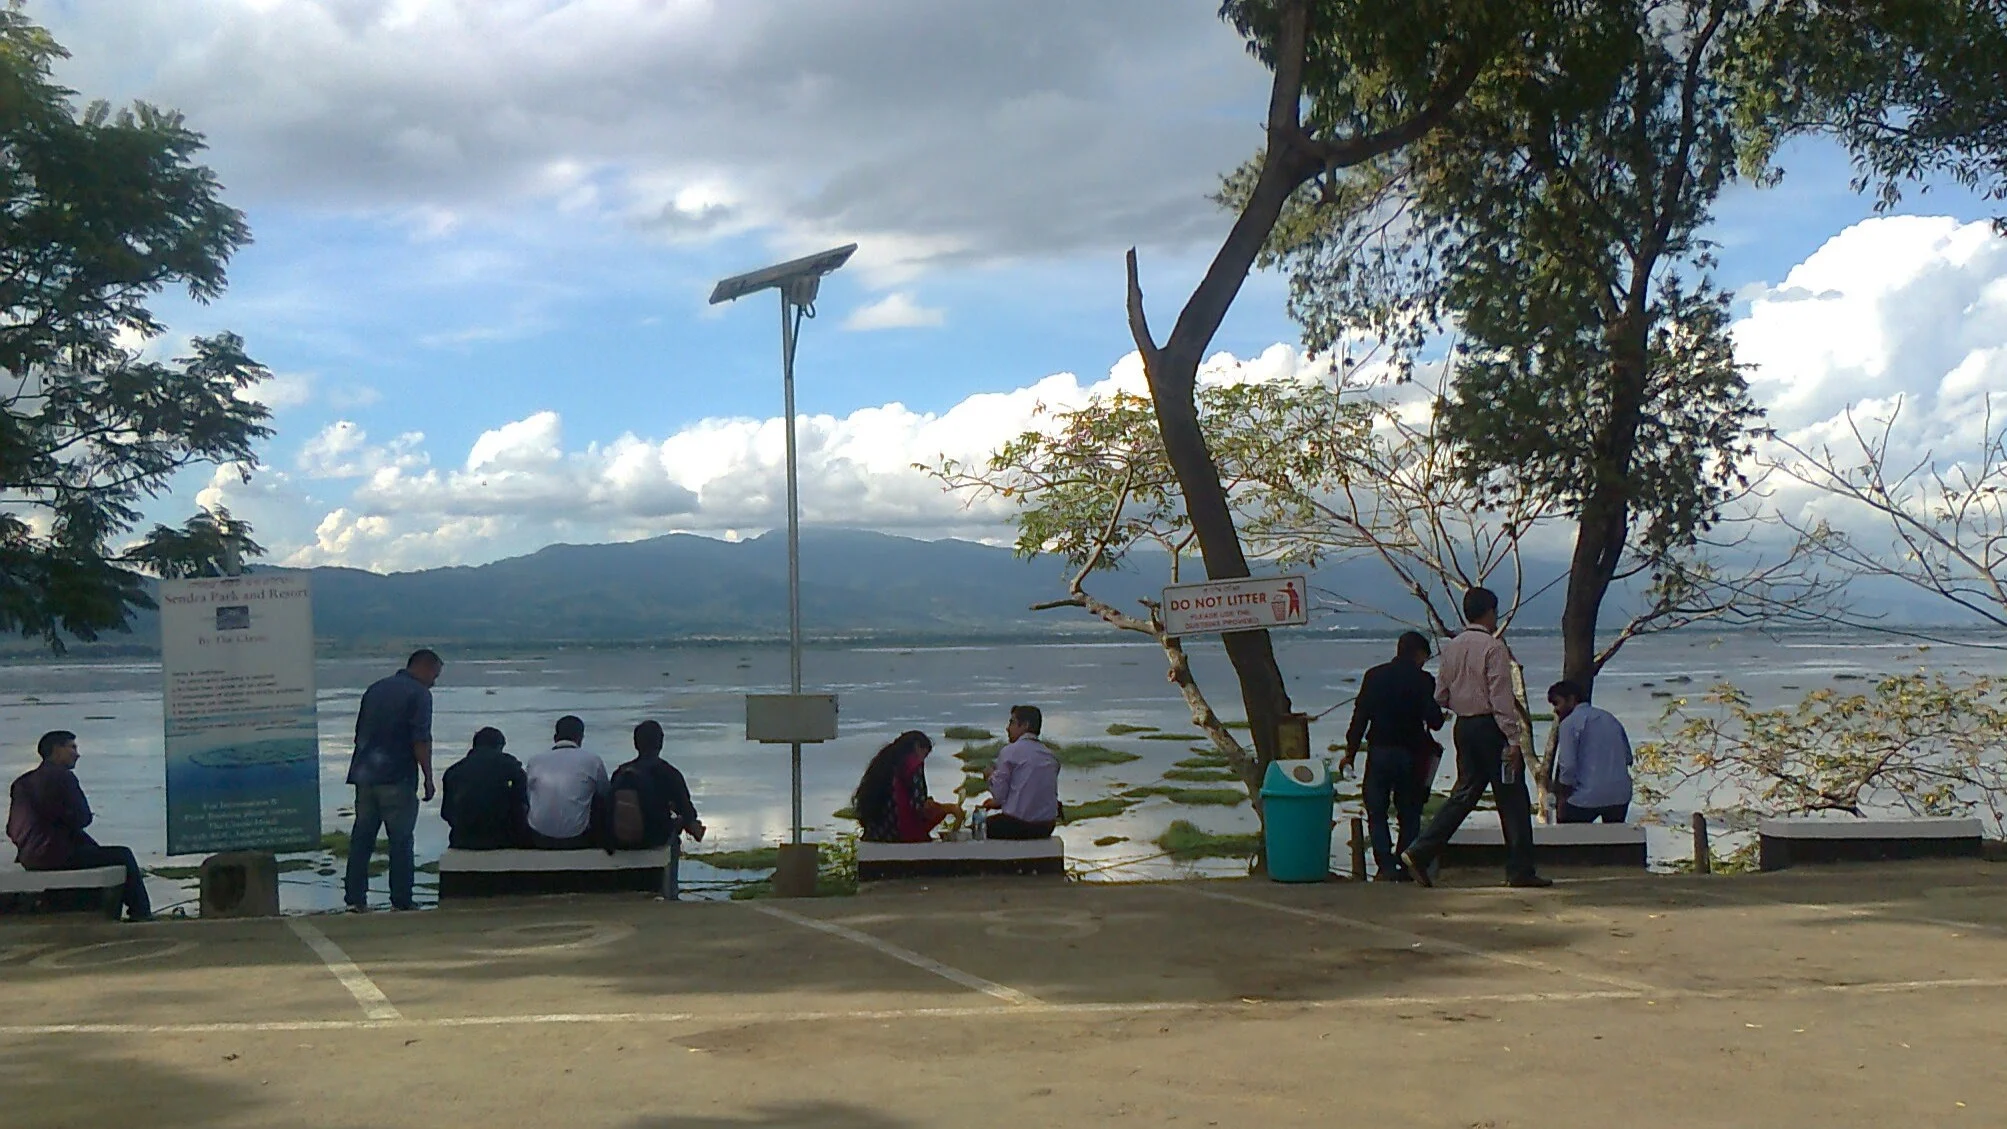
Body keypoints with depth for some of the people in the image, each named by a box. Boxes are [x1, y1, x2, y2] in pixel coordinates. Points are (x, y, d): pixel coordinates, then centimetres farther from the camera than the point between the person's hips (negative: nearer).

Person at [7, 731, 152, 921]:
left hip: (27, 858, 10)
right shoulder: (62, 776, -11)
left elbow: (12, 830, 16)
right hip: (57, 855, -10)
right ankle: (142, 915, 6)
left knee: (92, 847, 29)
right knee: (123, 856, 1)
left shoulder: (22, 782, 16)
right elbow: (82, 818, -13)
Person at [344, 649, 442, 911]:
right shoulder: (419, 694, -6)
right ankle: (401, 900, 2)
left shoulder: (375, 689, 17)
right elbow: (421, 740, -14)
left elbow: (360, 733, 20)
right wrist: (428, 777, -9)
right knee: (401, 840, 1)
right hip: (397, 778, -6)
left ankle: (355, 898, 9)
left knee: (361, 837, 9)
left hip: (365, 774, 6)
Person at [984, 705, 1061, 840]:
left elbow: (999, 793, -7)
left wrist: (991, 776, 15)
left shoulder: (1010, 752, -9)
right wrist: (999, 802, 23)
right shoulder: (1052, 756, 10)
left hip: (1018, 826, -7)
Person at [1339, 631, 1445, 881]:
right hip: (1410, 755, -1)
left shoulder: (1374, 676, 2)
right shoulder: (1423, 680, -4)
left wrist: (1350, 752, 5)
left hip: (1378, 752, 1)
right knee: (1409, 814, 11)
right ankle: (1405, 866, 9)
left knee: (1376, 813, 6)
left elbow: (1360, 715, 0)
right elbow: (1434, 720, -8)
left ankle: (1386, 865, -6)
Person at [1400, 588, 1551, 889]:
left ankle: (1420, 853, 2)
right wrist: (1513, 740, -17)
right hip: (1490, 727, -7)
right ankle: (1520, 871, 7)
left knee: (1464, 794, 11)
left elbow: (1441, 696, 12)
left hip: (1463, 726, 7)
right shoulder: (1493, 647, -12)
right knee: (1512, 799, 2)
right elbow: (1501, 697, -17)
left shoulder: (1452, 647, 9)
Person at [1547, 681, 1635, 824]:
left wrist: (1562, 800, -2)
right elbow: (1628, 757, 17)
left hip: (1587, 797, -6)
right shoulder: (1610, 718, 17)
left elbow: (1568, 766, -12)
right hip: (1621, 795, 7)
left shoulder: (1569, 723, -5)